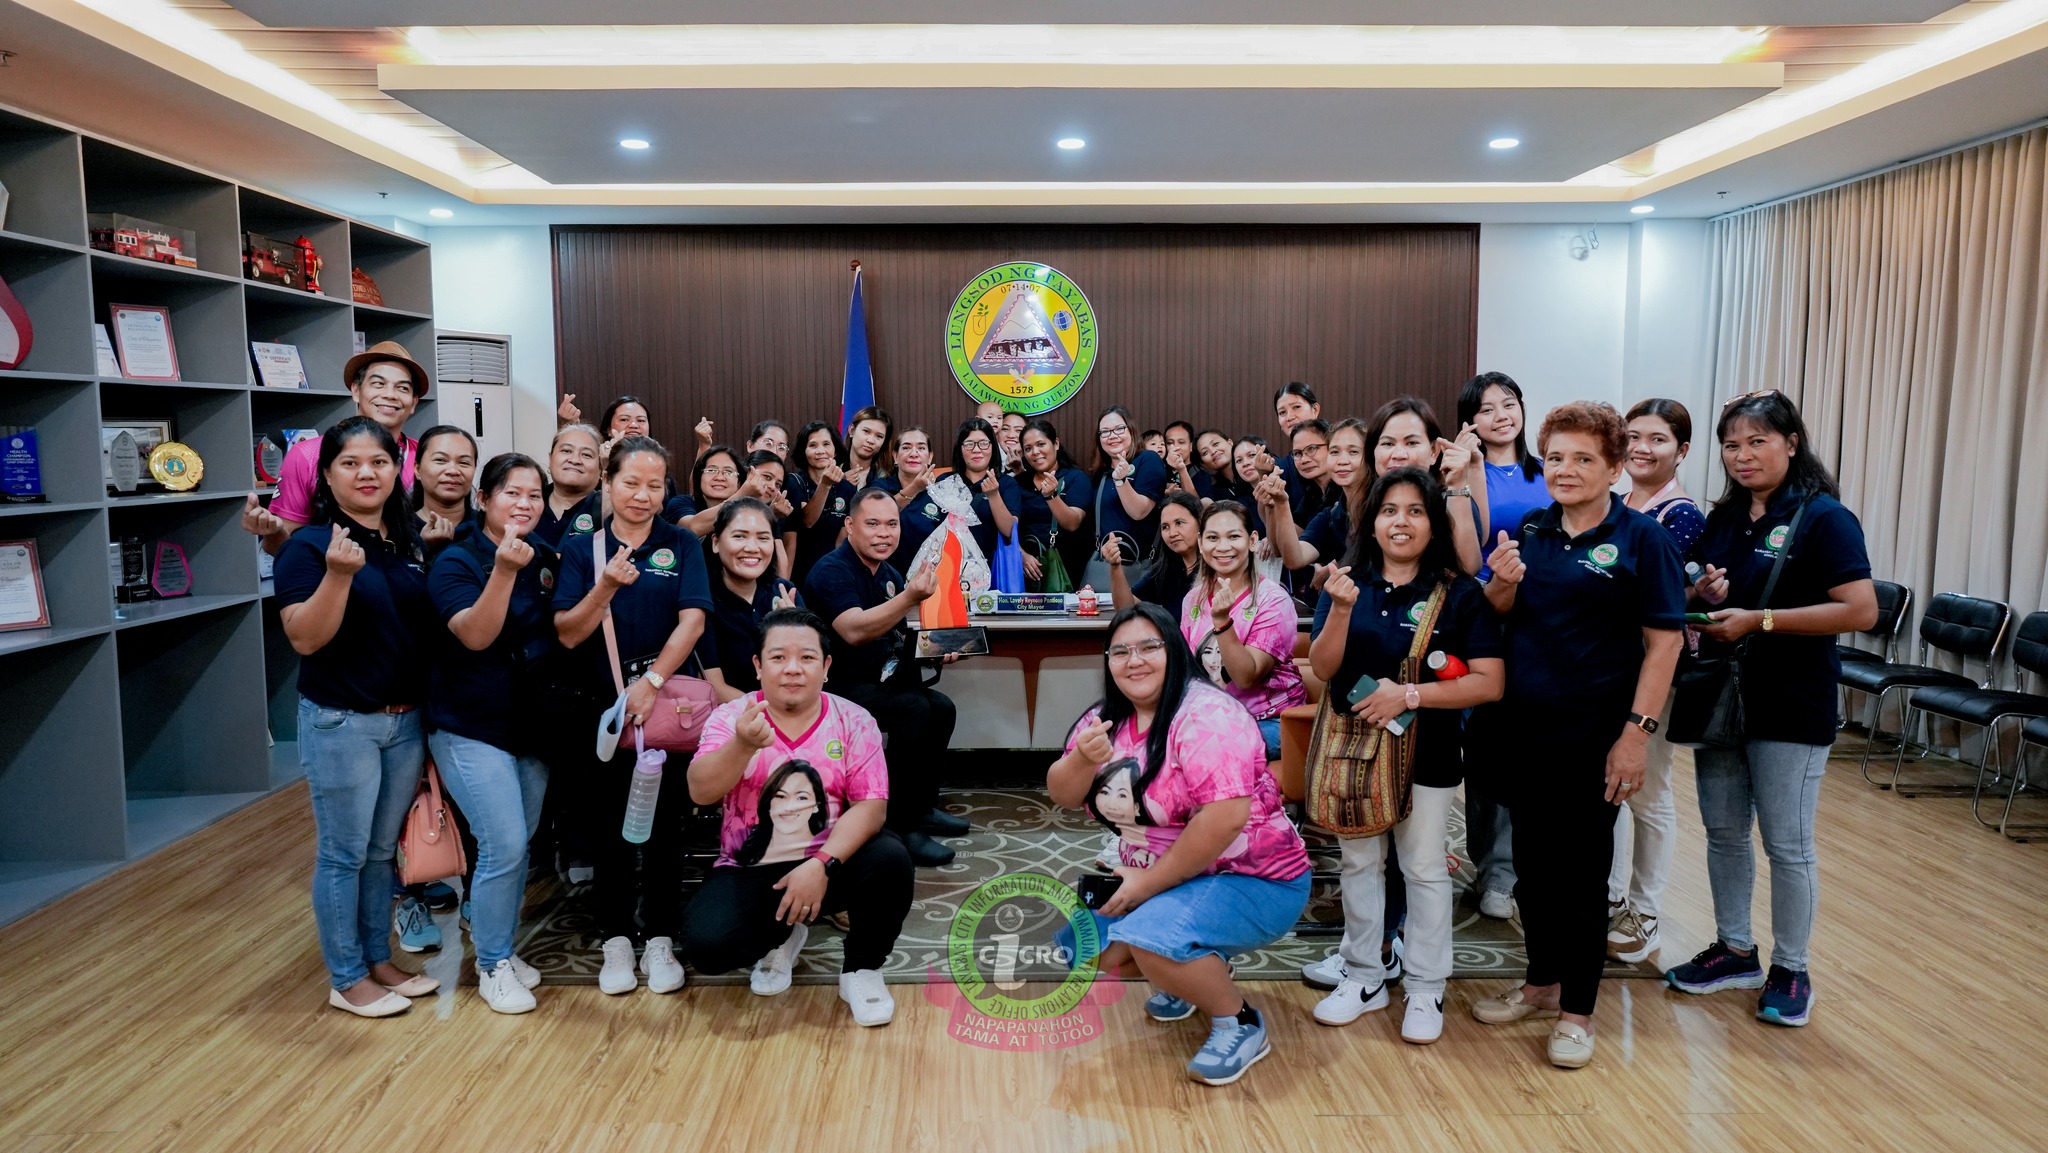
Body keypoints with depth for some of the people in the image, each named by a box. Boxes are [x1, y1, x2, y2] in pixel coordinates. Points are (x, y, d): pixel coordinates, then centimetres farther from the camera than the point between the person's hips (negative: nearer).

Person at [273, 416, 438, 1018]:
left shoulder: (409, 542, 6)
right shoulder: (308, 546, -11)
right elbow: (305, 639, -21)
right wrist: (339, 573, -31)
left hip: (405, 719, 6)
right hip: (340, 723, -6)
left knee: (382, 850, 17)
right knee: (343, 854, 6)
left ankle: (378, 960, 31)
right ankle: (347, 979, 20)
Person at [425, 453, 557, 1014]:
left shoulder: (546, 559, 7)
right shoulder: (457, 561, -10)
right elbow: (476, 635, -23)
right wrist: (504, 571, -34)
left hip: (533, 728, 6)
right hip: (473, 730, -6)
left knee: (517, 847, 12)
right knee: (504, 846, -11)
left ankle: (503, 947, 29)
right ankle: (492, 965, 7)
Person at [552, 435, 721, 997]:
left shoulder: (682, 545, 2)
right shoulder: (580, 548, 3)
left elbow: (692, 620, -10)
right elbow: (567, 634, -5)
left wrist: (652, 681, -20)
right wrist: (606, 587, -21)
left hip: (666, 703, -1)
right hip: (597, 705, 1)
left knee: (664, 821, 4)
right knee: (606, 822, 7)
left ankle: (660, 939, 15)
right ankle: (615, 939, 19)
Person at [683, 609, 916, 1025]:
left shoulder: (854, 721, -4)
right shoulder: (731, 718, -3)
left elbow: (870, 806, -13)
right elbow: (701, 793, -17)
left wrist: (821, 865, -27)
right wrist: (743, 746, -37)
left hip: (831, 863, 0)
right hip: (750, 871, 0)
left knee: (890, 860, -30)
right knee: (707, 943, -25)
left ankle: (861, 968, -1)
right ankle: (781, 937, 12)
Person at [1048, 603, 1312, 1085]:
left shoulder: (1207, 716, -22)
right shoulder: (1107, 719, 2)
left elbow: (1224, 818, -32)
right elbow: (1062, 795, -1)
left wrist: (1147, 883, -22)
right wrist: (1084, 759, -24)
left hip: (1252, 879, -8)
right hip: (1151, 880, 8)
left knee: (1150, 938, -31)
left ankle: (1240, 1023, -6)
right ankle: (1190, 972, 22)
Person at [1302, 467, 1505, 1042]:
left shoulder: (1459, 594, -8)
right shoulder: (1347, 584, 0)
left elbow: (1489, 683, -13)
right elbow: (1322, 669, -7)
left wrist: (1409, 694, -22)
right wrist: (1341, 611, -23)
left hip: (1426, 750, -3)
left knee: (1425, 869, 8)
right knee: (1359, 862, 14)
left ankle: (1426, 989, 22)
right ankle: (1363, 976, 29)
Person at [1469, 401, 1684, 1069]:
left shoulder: (1640, 539, -7)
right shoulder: (1528, 532, 6)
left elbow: (1663, 641, -10)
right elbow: (1495, 620, 10)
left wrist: (1636, 732, -16)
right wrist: (1503, 584, -12)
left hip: (1593, 734, -5)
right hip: (1521, 727, 5)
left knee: (1581, 869, 6)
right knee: (1532, 862, 15)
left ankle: (1578, 1009, 21)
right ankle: (1542, 982, 33)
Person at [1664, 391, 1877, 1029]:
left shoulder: (1822, 517, -12)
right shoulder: (1723, 519, 9)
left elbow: (1861, 610, -21)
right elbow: (1692, 598, 17)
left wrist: (1757, 620, -22)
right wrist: (1701, 594, -7)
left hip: (1790, 705, -6)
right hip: (1720, 695, 7)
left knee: (1787, 843, 4)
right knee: (1723, 832, 14)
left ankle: (1791, 970, 20)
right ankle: (1734, 951, 29)